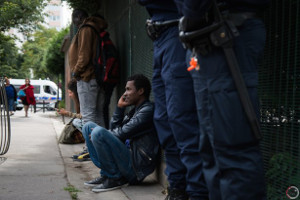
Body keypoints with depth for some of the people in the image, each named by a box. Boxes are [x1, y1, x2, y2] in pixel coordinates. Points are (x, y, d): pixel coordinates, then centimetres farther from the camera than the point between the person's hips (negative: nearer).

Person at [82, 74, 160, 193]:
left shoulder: (148, 110, -12)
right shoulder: (134, 110, 19)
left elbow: (123, 133, -16)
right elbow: (114, 128, 17)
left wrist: (99, 135, -2)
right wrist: (120, 107, 8)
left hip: (136, 168, -10)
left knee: (98, 132, -27)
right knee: (88, 126, 11)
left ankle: (115, 179, -12)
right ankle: (106, 175, 3)